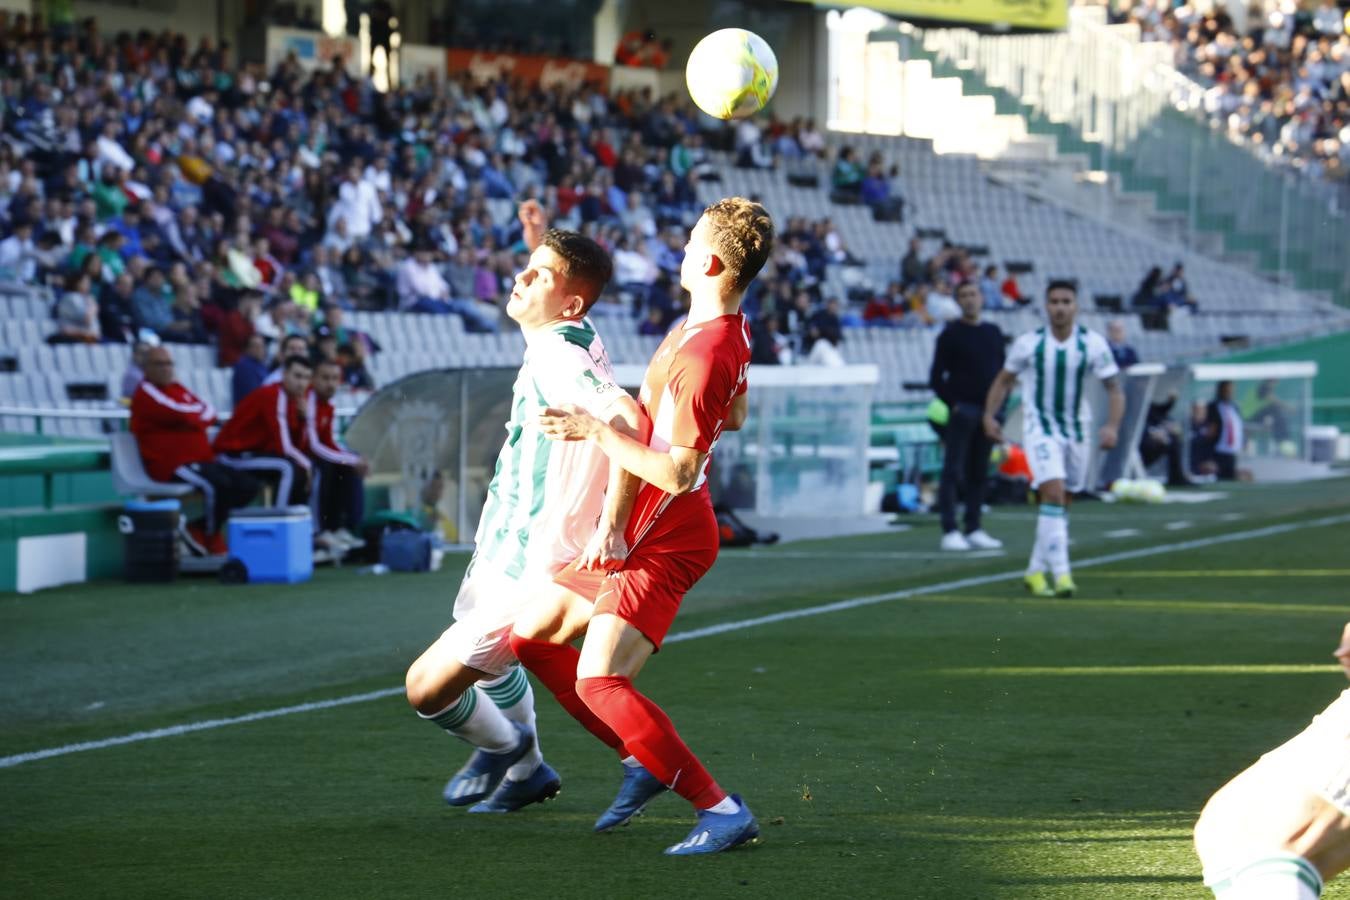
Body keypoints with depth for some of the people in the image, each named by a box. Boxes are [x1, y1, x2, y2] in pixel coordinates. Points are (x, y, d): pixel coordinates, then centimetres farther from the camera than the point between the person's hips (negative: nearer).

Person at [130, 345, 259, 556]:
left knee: (248, 485, 1)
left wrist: (191, 414, -9)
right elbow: (178, 414, -18)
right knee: (218, 484, -32)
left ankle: (201, 529, 0)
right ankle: (211, 539, -11)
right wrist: (199, 411, 3)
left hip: (200, 460, 10)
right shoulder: (146, 393, -4)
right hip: (172, 465, -10)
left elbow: (209, 412, 12)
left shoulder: (178, 389, 23)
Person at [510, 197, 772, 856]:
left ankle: (722, 809, -16)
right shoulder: (731, 332, 5)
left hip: (662, 542, -10)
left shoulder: (703, 355, -25)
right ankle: (644, 760, 19)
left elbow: (677, 473, -28)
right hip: (631, 532, 10)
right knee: (533, 638, 16)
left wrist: (598, 432, -22)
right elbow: (734, 416, 22)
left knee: (598, 682, -20)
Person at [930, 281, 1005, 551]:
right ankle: (950, 532, -9)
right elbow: (936, 377, -5)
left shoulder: (993, 333, 13)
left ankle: (973, 529, 13)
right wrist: (953, 404, -11)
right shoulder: (951, 334, -3)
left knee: (979, 473, 8)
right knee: (953, 472, -7)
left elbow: (1003, 372, 18)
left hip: (988, 412, 5)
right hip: (962, 410, -5)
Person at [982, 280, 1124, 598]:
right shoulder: (1029, 343, -6)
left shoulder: (1093, 344, -4)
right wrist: (990, 415, -2)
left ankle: (1036, 571, 24)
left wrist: (1112, 426, -14)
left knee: (1062, 504, 10)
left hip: (1076, 430, 3)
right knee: (1053, 494, -20)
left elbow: (1114, 389, 0)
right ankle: (1060, 574, -22)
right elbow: (1004, 380, 8)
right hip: (1040, 428, -3)